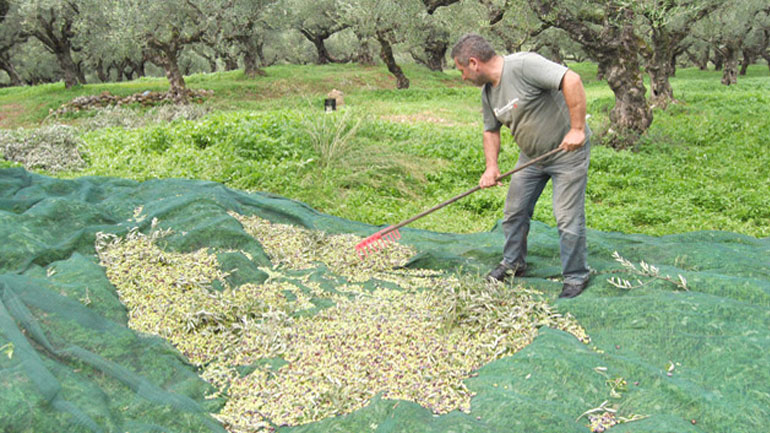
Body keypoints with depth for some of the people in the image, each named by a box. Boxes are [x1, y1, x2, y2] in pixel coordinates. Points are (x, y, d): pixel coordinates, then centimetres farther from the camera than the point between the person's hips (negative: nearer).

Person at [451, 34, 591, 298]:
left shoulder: (523, 65, -25)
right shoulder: (488, 93, 3)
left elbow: (572, 80, -31)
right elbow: (491, 130, 15)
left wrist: (578, 129, -31)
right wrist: (491, 166, 1)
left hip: (568, 150, -8)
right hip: (531, 155, 8)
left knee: (568, 219, -6)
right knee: (514, 212, 13)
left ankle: (576, 277, 12)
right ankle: (513, 263, 34)